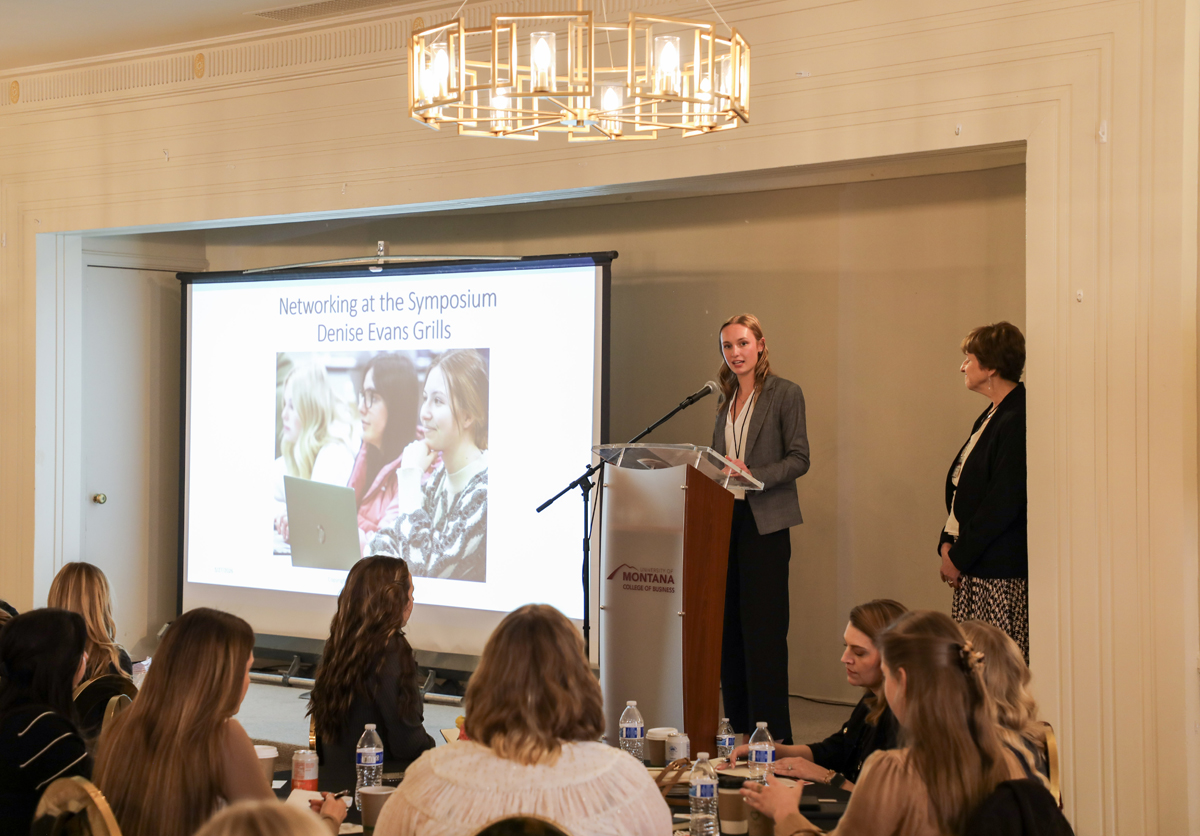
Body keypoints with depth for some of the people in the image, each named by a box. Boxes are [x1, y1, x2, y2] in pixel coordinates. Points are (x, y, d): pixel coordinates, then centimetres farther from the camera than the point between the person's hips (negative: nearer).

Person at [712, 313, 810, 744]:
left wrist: (753, 475, -20)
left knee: (763, 628, -6)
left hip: (764, 522, -7)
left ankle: (772, 734, -2)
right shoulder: (727, 399, 16)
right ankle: (738, 725, 16)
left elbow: (799, 459, -9)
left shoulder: (785, 393, -4)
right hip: (726, 518, 7)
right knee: (728, 624, 8)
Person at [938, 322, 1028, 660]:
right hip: (974, 567, 10)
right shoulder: (990, 416, 16)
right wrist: (948, 541, 6)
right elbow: (961, 485, 19)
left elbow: (1003, 503, -18)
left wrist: (959, 557, -13)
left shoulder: (1017, 420, -15)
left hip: (1000, 571, -10)